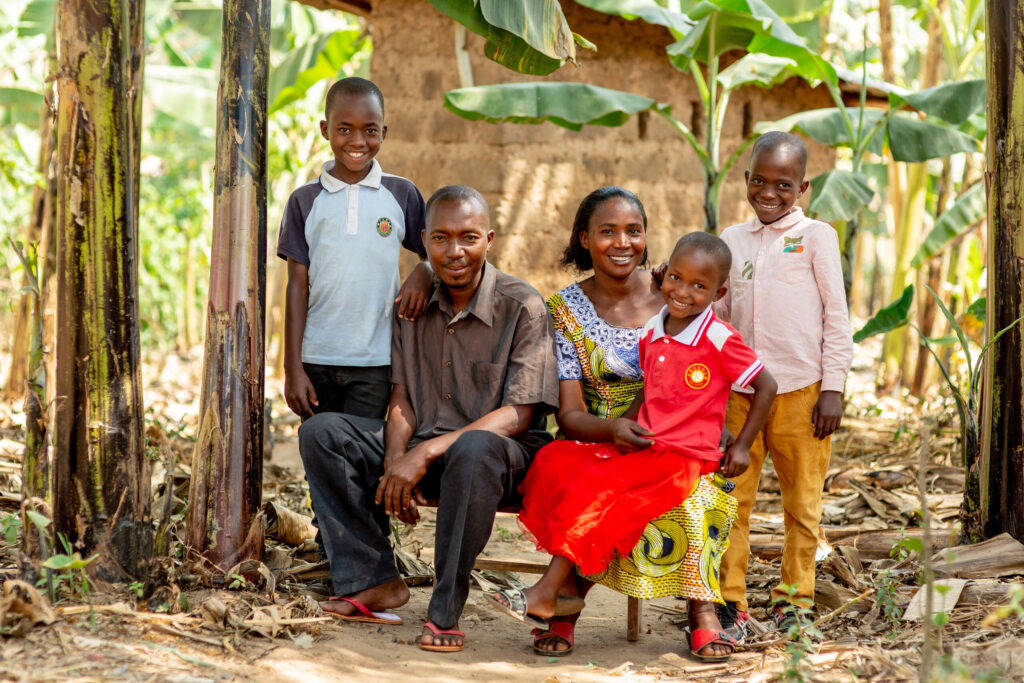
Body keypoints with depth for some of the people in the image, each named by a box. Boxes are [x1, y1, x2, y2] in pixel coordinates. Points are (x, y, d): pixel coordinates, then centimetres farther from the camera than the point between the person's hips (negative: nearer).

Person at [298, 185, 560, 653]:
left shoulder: (522, 307, -10)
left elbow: (518, 416, -16)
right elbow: (402, 401, 9)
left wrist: (425, 453, -25)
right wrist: (395, 462, -13)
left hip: (505, 455, -6)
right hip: (423, 450, 6)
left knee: (474, 449, -41)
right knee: (320, 432, -11)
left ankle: (446, 611, -28)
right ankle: (374, 581, -13)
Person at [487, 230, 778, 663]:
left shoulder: (719, 340, -9)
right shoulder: (651, 335, 10)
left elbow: (766, 387, -3)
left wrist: (741, 446, -3)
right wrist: (623, 424, 4)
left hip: (685, 458, -7)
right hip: (643, 448, 8)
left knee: (596, 486, -24)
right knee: (554, 461, -9)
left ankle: (547, 593, -17)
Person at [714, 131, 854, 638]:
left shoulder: (815, 236, 3)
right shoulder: (732, 240, 13)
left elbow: (837, 317, 1)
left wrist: (832, 388, -5)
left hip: (800, 390, -3)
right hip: (740, 390, 3)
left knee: (802, 502, 3)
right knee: (731, 499, 0)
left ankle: (793, 602, 13)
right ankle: (728, 601, 7)